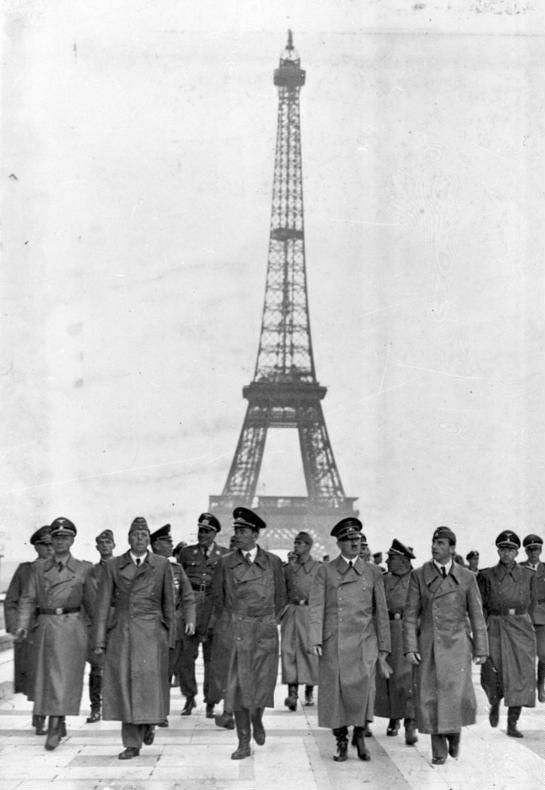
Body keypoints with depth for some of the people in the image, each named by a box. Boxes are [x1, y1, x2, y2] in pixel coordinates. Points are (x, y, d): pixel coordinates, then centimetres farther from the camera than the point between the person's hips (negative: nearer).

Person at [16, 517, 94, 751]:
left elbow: (91, 602, 10)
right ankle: (59, 724, 24)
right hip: (45, 626, 3)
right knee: (46, 676, 8)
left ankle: (54, 727, -12)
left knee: (64, 676, -10)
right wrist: (23, 625, -9)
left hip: (72, 626, -3)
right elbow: (28, 599, 5)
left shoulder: (83, 569, 5)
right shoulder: (40, 567, 9)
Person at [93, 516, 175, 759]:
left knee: (150, 681, -8)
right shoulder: (113, 566, 7)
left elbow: (168, 602, 11)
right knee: (124, 684, 0)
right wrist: (99, 640, 0)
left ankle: (149, 723, 22)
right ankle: (132, 744, 9)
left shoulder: (161, 565, 7)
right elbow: (102, 604, 5)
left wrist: (170, 636, 8)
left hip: (151, 632, -1)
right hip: (121, 632, 1)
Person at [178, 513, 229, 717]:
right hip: (190, 603, 1)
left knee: (212, 655, 1)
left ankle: (210, 702, 9)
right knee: (186, 653, -3)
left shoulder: (225, 555, 9)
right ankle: (189, 697, 14)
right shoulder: (186, 553, 13)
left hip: (214, 604, -1)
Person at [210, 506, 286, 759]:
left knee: (262, 680, 3)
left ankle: (257, 719, 34)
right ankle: (243, 743, 3)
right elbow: (217, 596, 13)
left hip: (265, 629, 0)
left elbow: (280, 597, 13)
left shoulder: (273, 562, 3)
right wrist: (229, 620, 8)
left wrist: (271, 621, 10)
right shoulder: (226, 563, 3)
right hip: (236, 630, 0)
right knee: (238, 684, -3)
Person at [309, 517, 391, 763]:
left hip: (363, 641, 0)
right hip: (333, 641, 0)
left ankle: (360, 735, 3)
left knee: (360, 686, -16)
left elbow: (381, 611, 11)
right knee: (334, 690, 1)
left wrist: (384, 646, 8)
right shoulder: (324, 571, 7)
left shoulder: (373, 572, 10)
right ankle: (341, 743, 14)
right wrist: (315, 640, -9)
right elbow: (316, 607, 1)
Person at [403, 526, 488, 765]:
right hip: (428, 645, 0)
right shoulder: (418, 575, 2)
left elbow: (476, 615, 6)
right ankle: (439, 750, 13)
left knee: (457, 694, -9)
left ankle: (454, 730, 22)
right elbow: (410, 613, 1)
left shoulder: (467, 577, 4)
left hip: (456, 644, 0)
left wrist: (481, 649, 3)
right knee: (430, 697, -1)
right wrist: (410, 647, -7)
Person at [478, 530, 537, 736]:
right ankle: (495, 704, 25)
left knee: (520, 676, -4)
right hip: (495, 630, -1)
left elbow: (530, 604, 16)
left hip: (521, 630, 1)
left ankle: (512, 724, 4)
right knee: (493, 675, -8)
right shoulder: (486, 576, 2)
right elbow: (480, 606, 3)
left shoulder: (528, 575, 6)